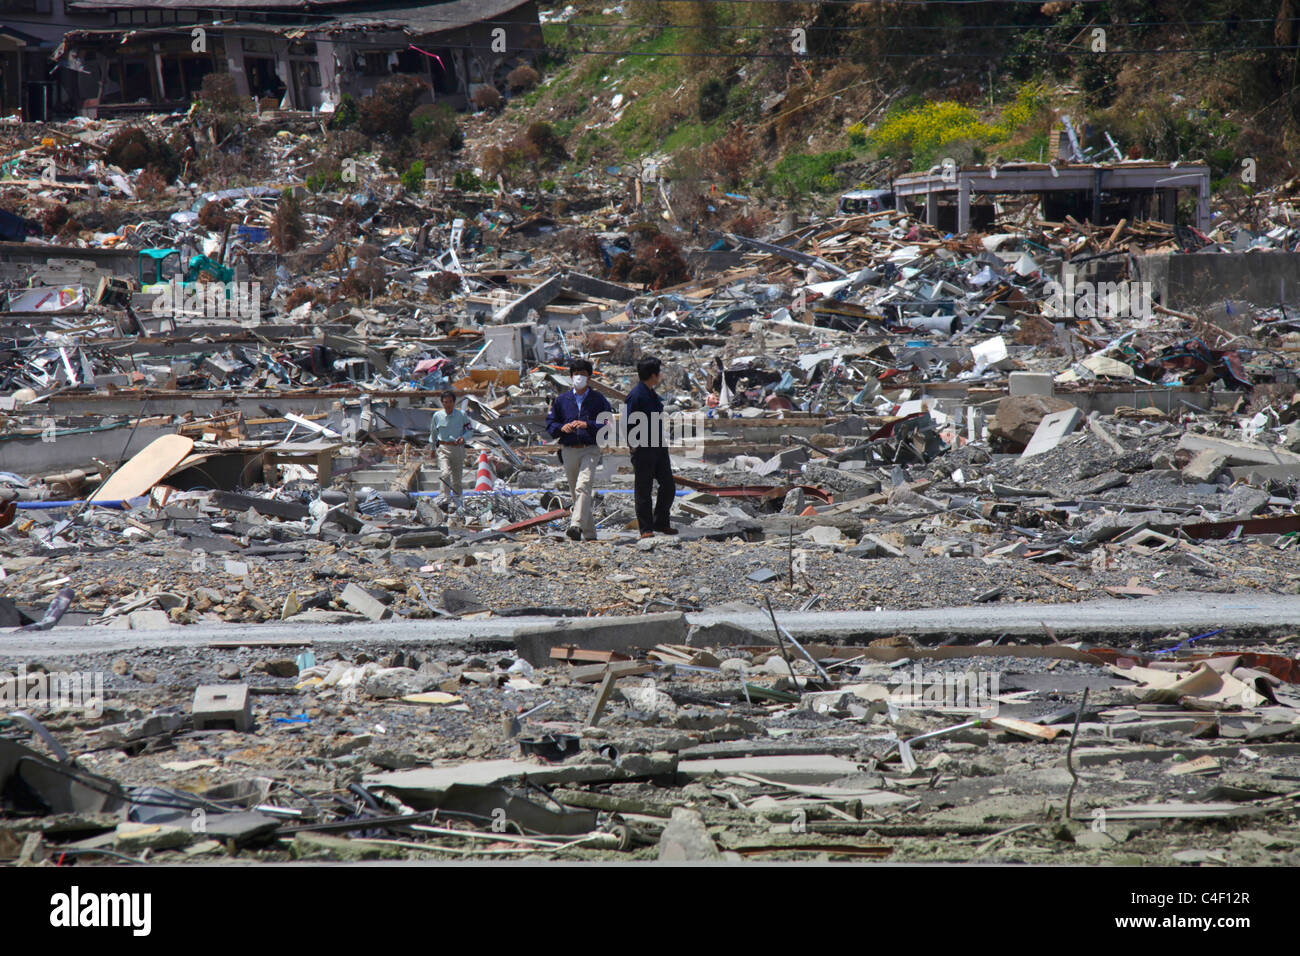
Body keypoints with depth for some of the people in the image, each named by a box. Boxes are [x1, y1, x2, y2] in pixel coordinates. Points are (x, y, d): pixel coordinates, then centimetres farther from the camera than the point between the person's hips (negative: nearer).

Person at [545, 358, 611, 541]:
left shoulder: (598, 400, 4)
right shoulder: (562, 400, 13)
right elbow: (550, 425, 13)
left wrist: (587, 425, -18)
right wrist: (562, 428, -8)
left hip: (590, 450, -4)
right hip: (569, 451, 4)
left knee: (583, 487, -23)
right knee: (575, 492, 8)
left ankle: (577, 525, -35)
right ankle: (589, 532, 19)